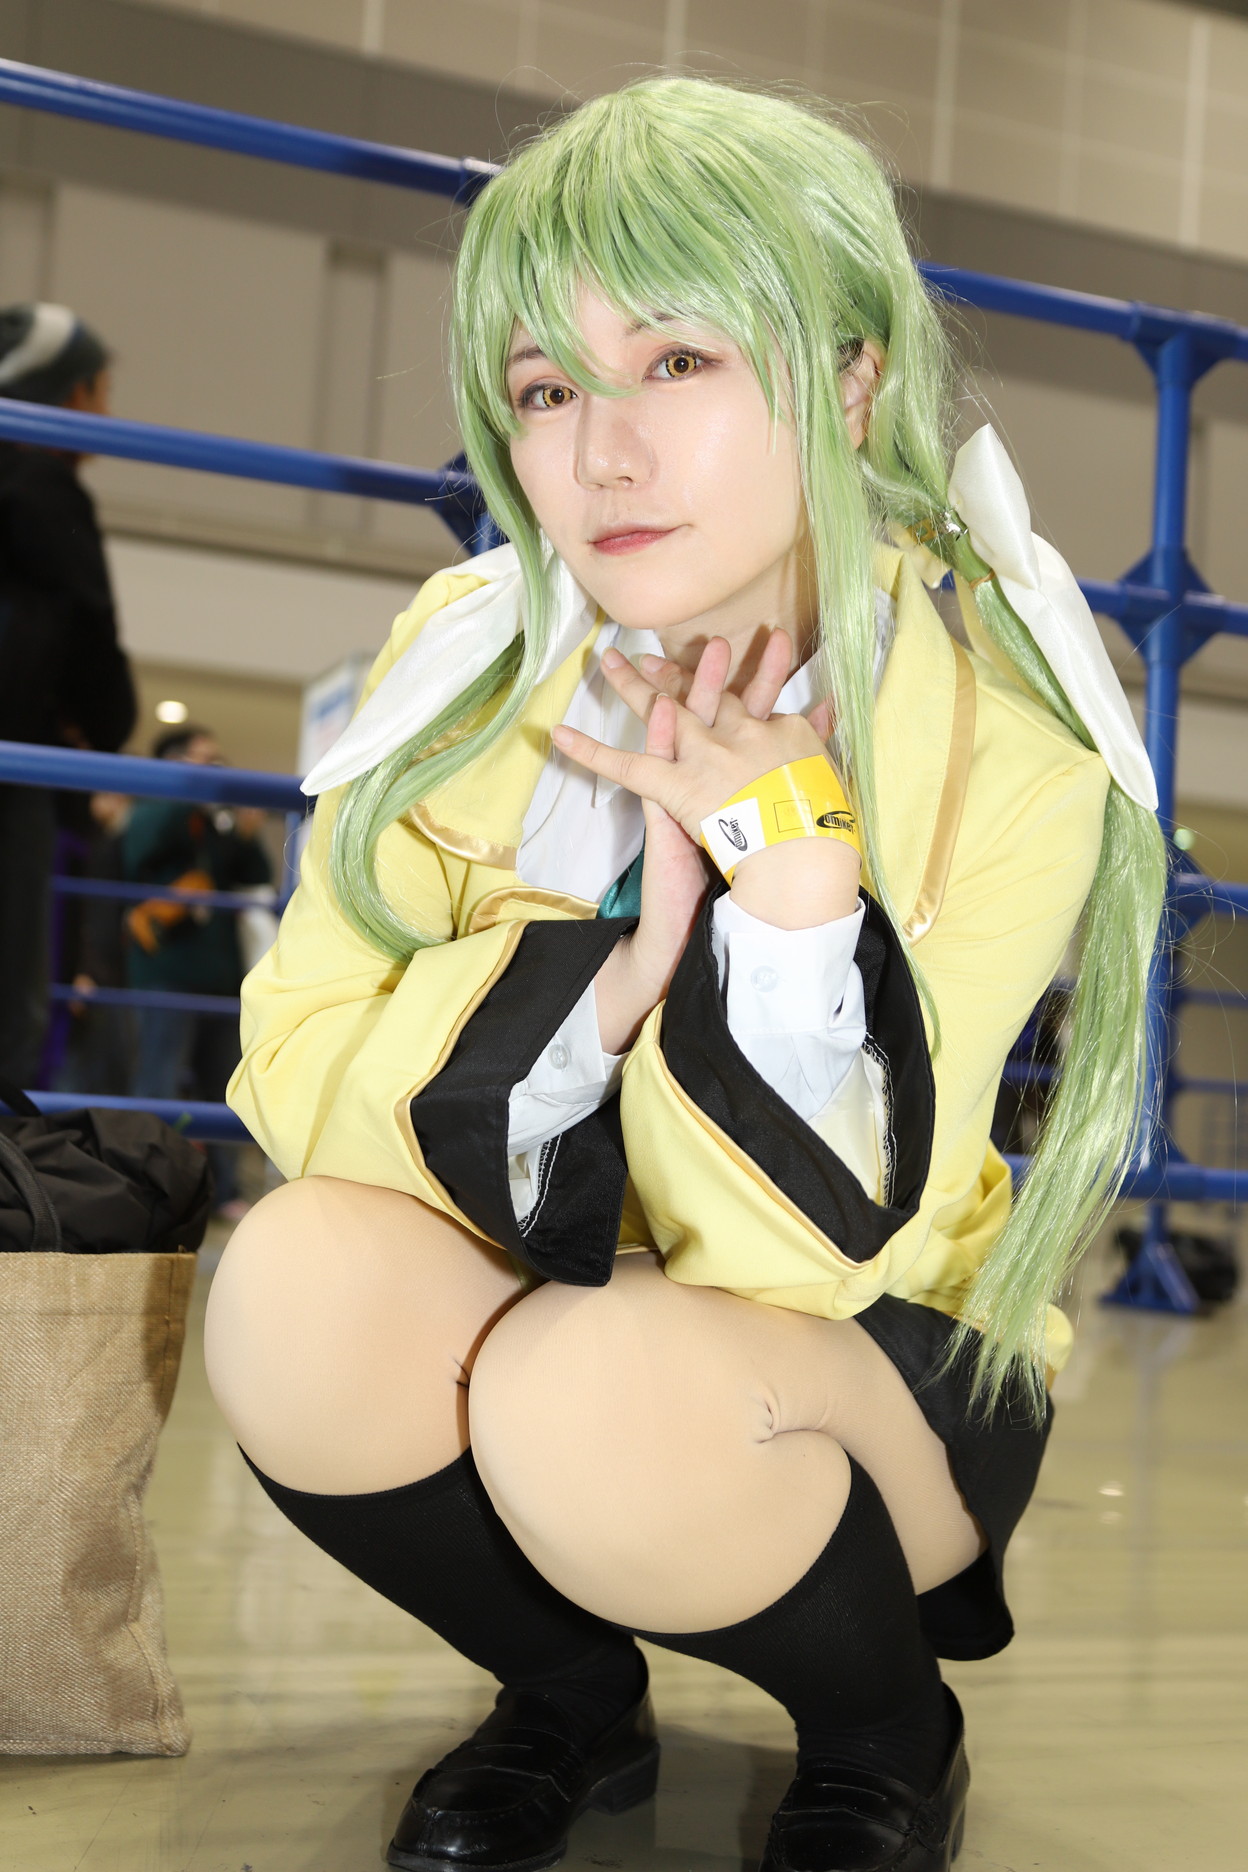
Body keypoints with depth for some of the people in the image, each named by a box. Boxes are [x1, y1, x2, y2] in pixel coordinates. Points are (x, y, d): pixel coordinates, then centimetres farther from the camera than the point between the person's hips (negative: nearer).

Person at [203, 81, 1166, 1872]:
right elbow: (297, 1080, -14)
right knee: (300, 1294, -28)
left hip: (886, 1354, -2)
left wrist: (787, 859, -33)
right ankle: (576, 1705, 3)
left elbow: (816, 1240, -23)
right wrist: (602, 961, -29)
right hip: (546, 1297, 3)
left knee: (596, 1398, -34)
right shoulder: (471, 664, -10)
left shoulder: (999, 730, -20)